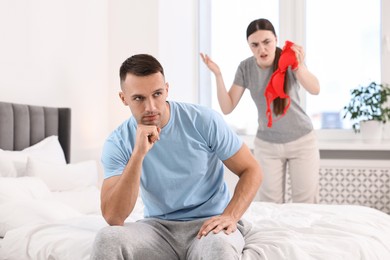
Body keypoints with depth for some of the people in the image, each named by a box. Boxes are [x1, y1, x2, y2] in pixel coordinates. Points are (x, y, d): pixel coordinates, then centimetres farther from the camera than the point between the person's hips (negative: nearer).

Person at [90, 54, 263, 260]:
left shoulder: (204, 120, -11)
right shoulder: (118, 143, -8)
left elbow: (252, 171, -4)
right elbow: (113, 218, -19)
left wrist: (230, 216, -21)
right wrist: (138, 154, -27)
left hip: (210, 224, -2)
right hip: (159, 227, 2)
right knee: (107, 239, -27)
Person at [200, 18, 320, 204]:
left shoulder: (290, 59, -13)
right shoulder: (246, 68, -7)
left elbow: (315, 90, -30)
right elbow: (227, 108, -9)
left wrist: (299, 67, -49)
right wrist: (218, 75, -22)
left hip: (302, 141, -1)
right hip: (266, 145, 2)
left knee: (306, 205, 5)